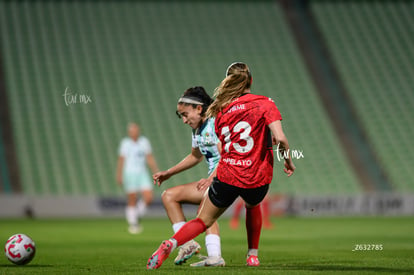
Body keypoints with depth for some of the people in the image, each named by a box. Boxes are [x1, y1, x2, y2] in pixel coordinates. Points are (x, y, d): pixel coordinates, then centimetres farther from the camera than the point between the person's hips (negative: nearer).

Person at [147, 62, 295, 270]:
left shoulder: (221, 109, 7)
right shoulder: (264, 104, -4)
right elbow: (280, 138, -15)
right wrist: (288, 160, 2)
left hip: (227, 176, 1)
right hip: (257, 178, -1)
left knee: (204, 221, 13)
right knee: (253, 206, 35)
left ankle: (170, 244, -14)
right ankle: (253, 256, 34)